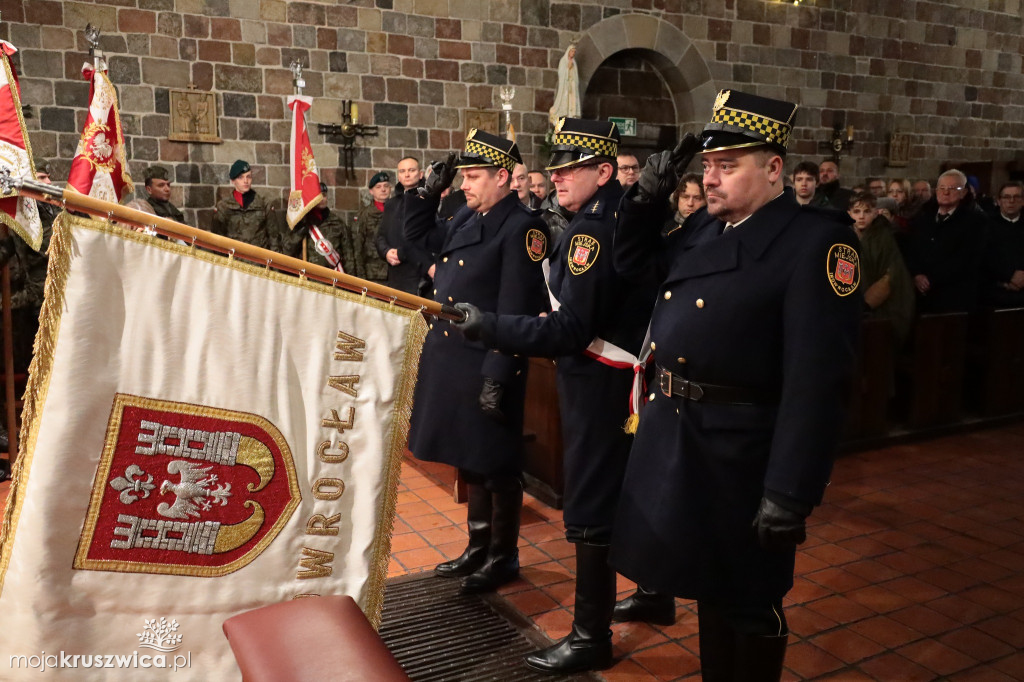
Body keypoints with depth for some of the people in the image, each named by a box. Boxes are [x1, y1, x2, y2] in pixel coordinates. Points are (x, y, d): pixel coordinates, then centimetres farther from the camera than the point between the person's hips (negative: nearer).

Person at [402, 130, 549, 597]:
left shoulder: (522, 227, -14)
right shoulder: (467, 217, 10)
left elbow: (516, 312, -19)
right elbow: (421, 238, 27)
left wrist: (497, 377, -21)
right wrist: (428, 193, 12)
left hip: (487, 365, -8)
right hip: (448, 359, 8)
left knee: (495, 467, 7)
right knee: (468, 459, 19)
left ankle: (503, 557, 25)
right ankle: (478, 548, 35)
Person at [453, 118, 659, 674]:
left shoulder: (590, 231, -21)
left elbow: (570, 331, -28)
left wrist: (485, 326, -28)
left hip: (598, 388, -10)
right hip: (625, 380, 10)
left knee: (590, 509, 0)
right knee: (623, 497, 22)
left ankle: (591, 637, 13)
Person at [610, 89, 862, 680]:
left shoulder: (816, 241, -16)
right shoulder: (707, 229, 8)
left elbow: (816, 380, -21)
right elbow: (634, 265, 24)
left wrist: (790, 493, -23)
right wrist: (644, 197, 8)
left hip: (740, 454, -7)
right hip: (676, 438, 8)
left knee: (748, 603, 11)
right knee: (709, 585, 23)